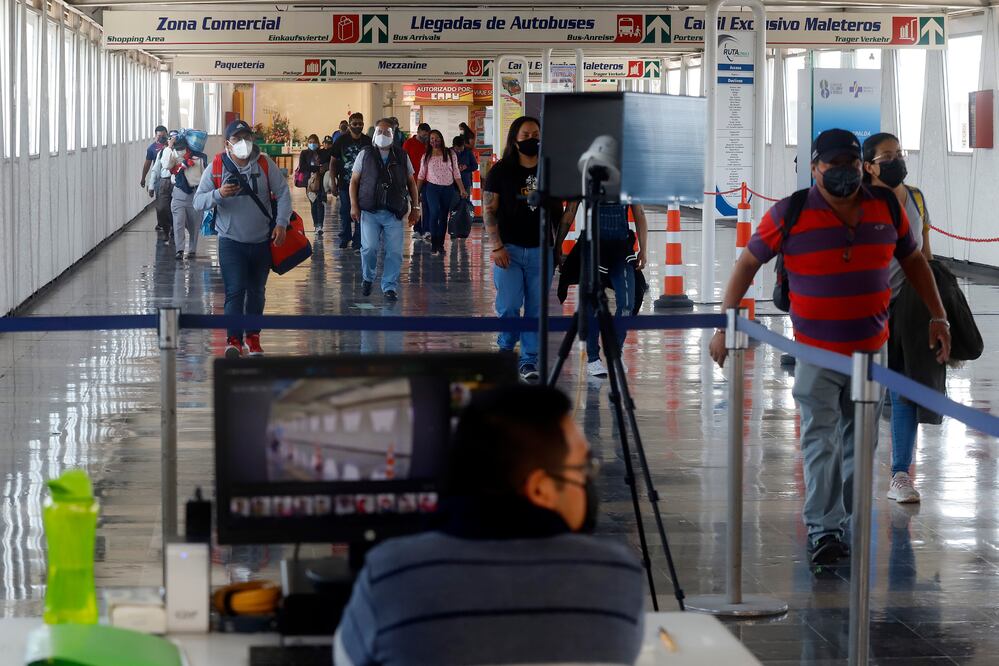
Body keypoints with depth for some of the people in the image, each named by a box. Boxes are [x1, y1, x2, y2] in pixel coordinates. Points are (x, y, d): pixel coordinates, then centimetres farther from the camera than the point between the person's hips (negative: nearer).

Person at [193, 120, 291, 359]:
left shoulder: (265, 165, -1)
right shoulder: (216, 167, -4)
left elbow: (283, 194, 4)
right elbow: (198, 202, -5)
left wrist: (281, 223, -9)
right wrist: (219, 194, -25)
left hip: (262, 241, 2)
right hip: (231, 241, -2)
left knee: (256, 292, 13)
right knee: (235, 291, -15)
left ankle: (253, 337, 28)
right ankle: (233, 340, -19)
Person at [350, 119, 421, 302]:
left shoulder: (402, 156, 11)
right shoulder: (365, 155, 7)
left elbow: (411, 182, 16)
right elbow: (354, 181, 8)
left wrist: (415, 207, 9)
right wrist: (354, 205, -2)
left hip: (394, 213, 1)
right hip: (369, 211, -1)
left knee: (395, 252, -4)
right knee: (369, 248, -12)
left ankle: (390, 287, 7)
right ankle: (367, 278, 14)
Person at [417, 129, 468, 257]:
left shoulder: (450, 154, 3)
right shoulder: (426, 156, 4)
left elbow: (456, 173, 5)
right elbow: (421, 175, 8)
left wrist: (462, 189, 0)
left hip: (448, 189, 1)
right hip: (432, 188, -1)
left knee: (443, 217, 5)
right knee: (434, 213, -16)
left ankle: (440, 245, 11)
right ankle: (434, 244, -11)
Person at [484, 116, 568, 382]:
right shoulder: (500, 171, -1)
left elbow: (558, 211, 15)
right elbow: (488, 210, -3)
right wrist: (497, 246, -10)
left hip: (541, 250, 2)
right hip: (509, 250, -2)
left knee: (536, 310, 2)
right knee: (508, 306, -4)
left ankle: (529, 360, 9)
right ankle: (506, 347, 21)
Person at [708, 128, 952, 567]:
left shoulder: (887, 208, 0)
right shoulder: (790, 215, -11)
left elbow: (913, 260, 14)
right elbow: (749, 263, -2)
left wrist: (938, 315, 12)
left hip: (872, 349, 4)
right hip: (816, 351, -4)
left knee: (859, 442, 11)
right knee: (821, 441, -8)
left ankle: (844, 523, 24)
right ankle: (823, 530, -3)